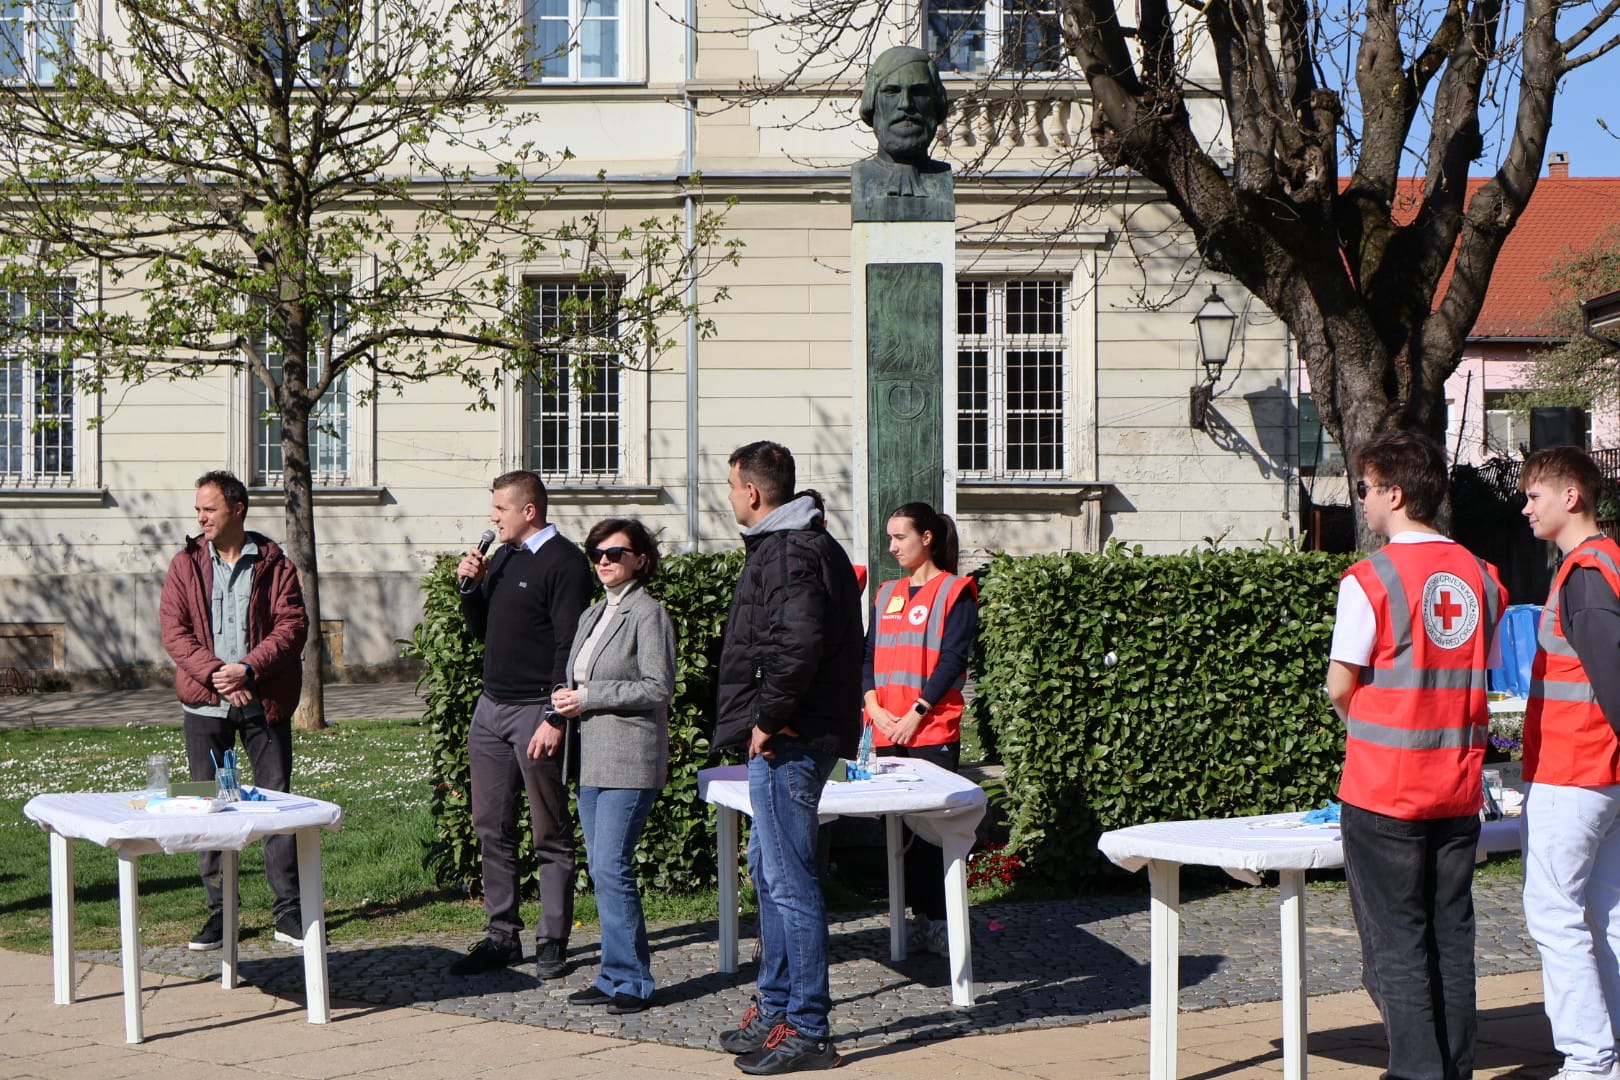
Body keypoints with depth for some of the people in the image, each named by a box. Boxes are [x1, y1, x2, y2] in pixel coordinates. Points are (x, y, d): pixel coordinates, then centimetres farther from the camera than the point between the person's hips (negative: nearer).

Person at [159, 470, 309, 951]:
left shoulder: (274, 564, 2)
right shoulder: (186, 564, 6)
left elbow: (292, 625, -6)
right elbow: (174, 631, -1)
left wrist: (248, 668, -18)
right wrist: (214, 673, -15)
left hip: (264, 701, -2)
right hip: (204, 704, 2)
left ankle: (287, 911, 9)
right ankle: (218, 911, 13)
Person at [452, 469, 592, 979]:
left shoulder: (563, 563, -10)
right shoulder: (501, 559, 15)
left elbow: (569, 647, -15)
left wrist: (554, 719, -20)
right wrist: (471, 587, 4)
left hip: (537, 712, -8)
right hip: (491, 707, 8)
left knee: (550, 833, 1)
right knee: (491, 827, 9)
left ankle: (553, 942, 6)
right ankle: (501, 934, 15)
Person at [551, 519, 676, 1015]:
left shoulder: (648, 613, -7)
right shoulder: (593, 615, 18)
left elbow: (658, 688, -14)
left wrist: (589, 697, -14)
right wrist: (566, 701, 3)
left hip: (630, 759, -9)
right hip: (593, 758, 9)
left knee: (612, 868, -12)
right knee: (602, 870, 9)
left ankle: (630, 981, -4)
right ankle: (615, 977, 16)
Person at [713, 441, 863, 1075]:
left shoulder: (788, 554, -16)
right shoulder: (808, 544, 17)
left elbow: (800, 640, -31)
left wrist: (767, 718, -21)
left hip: (786, 742, -11)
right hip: (794, 739, 11)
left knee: (789, 881, -6)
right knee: (769, 869, 19)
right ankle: (776, 1007, 29)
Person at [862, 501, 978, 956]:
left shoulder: (955, 591, -2)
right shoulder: (887, 593, 17)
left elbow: (952, 659, -9)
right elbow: (869, 654, 13)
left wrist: (916, 713, -15)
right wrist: (875, 707, -2)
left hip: (933, 731, -6)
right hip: (886, 732, 6)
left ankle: (939, 920, -3)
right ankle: (919, 913, 14)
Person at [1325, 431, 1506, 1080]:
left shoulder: (1371, 578, -12)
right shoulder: (1480, 576, 5)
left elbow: (1340, 687, -7)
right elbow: (1478, 676, 12)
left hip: (1385, 790, -5)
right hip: (1458, 787, 5)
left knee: (1396, 945, 1)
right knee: (1451, 938, 12)